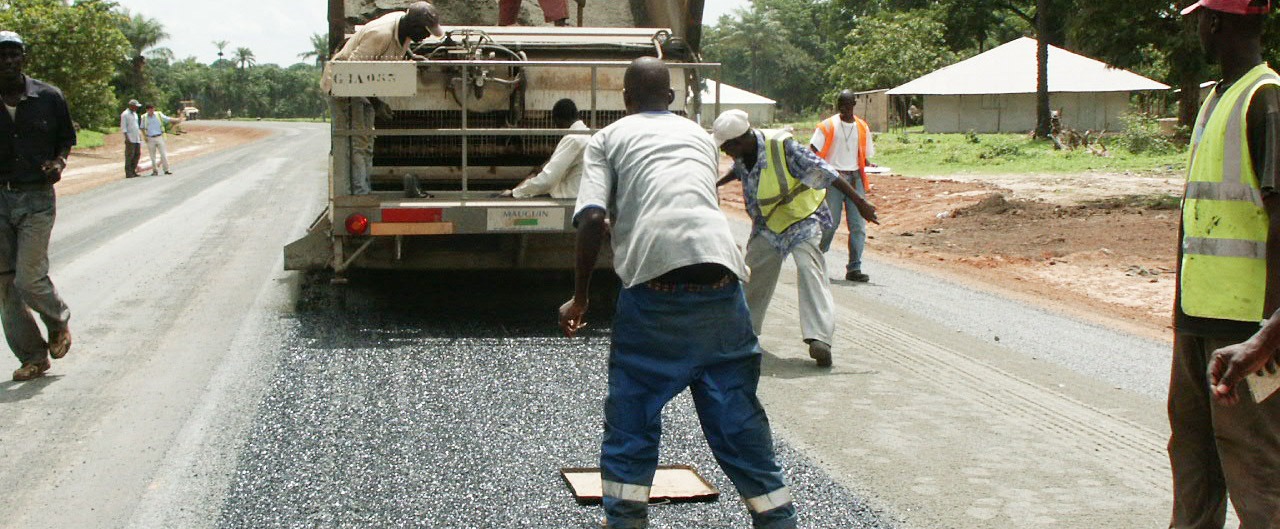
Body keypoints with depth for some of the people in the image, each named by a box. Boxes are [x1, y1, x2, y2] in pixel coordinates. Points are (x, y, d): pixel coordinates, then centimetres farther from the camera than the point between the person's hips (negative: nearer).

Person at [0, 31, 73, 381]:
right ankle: (33, 357, 16)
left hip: (36, 198, -2)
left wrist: (59, 162, -6)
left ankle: (59, 322, 20)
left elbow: (67, 138, 13)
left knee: (29, 278, -12)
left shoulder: (49, 98, 0)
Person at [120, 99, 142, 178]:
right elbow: (123, 127, -10)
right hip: (130, 139, -8)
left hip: (137, 139, 8)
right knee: (129, 155, -8)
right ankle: (128, 173, -5)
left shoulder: (135, 114, 20)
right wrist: (126, 137, -17)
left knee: (137, 154, 6)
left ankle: (133, 171, 13)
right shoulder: (125, 114, -5)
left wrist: (140, 135, 20)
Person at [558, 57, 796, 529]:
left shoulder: (608, 139, 15)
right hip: (719, 277, 3)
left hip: (653, 282, -3)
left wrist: (579, 299, 8)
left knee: (631, 409, 12)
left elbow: (592, 219, 0)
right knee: (737, 410, 13)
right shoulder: (699, 135, 28)